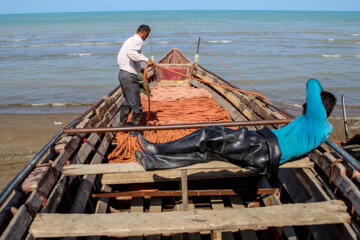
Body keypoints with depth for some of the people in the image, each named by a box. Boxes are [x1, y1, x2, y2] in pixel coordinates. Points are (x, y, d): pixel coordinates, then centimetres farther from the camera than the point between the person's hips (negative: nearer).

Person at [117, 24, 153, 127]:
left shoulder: (130, 39, 16)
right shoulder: (137, 40, -11)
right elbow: (130, 53, -32)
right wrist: (146, 59, -30)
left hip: (122, 73, 10)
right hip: (129, 75, -10)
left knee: (127, 102, 23)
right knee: (136, 106, -2)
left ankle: (122, 125, 32)